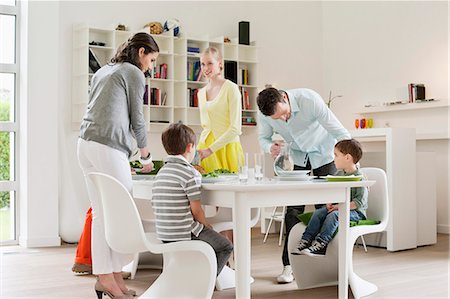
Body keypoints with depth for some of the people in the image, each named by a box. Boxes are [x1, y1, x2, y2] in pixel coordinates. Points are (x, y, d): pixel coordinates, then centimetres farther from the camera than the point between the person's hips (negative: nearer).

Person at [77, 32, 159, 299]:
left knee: (101, 214, 7)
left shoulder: (103, 71, 25)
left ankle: (104, 276, 9)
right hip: (109, 147, -8)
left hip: (86, 144, 9)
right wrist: (146, 156, 18)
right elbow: (137, 119, 4)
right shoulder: (134, 74, 1)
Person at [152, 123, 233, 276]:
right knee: (226, 247, 8)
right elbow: (196, 210, -15)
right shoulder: (190, 173, -15)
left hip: (163, 234, 8)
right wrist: (206, 226, 6)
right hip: (184, 234, -8)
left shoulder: (161, 172, 10)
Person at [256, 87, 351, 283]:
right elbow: (263, 138, -3)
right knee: (293, 208, -6)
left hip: (323, 153, -3)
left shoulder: (309, 100, -34)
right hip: (299, 156, 3)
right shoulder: (264, 114, -22)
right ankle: (289, 265, -1)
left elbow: (340, 132, -31)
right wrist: (270, 147, -28)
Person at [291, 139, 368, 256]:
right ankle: (306, 240, -19)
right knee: (318, 213, -14)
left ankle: (320, 244, -37)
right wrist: (330, 203, -3)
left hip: (355, 212, -7)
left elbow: (360, 202, -20)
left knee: (333, 215, -32)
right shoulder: (338, 174, 9)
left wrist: (340, 207, -25)